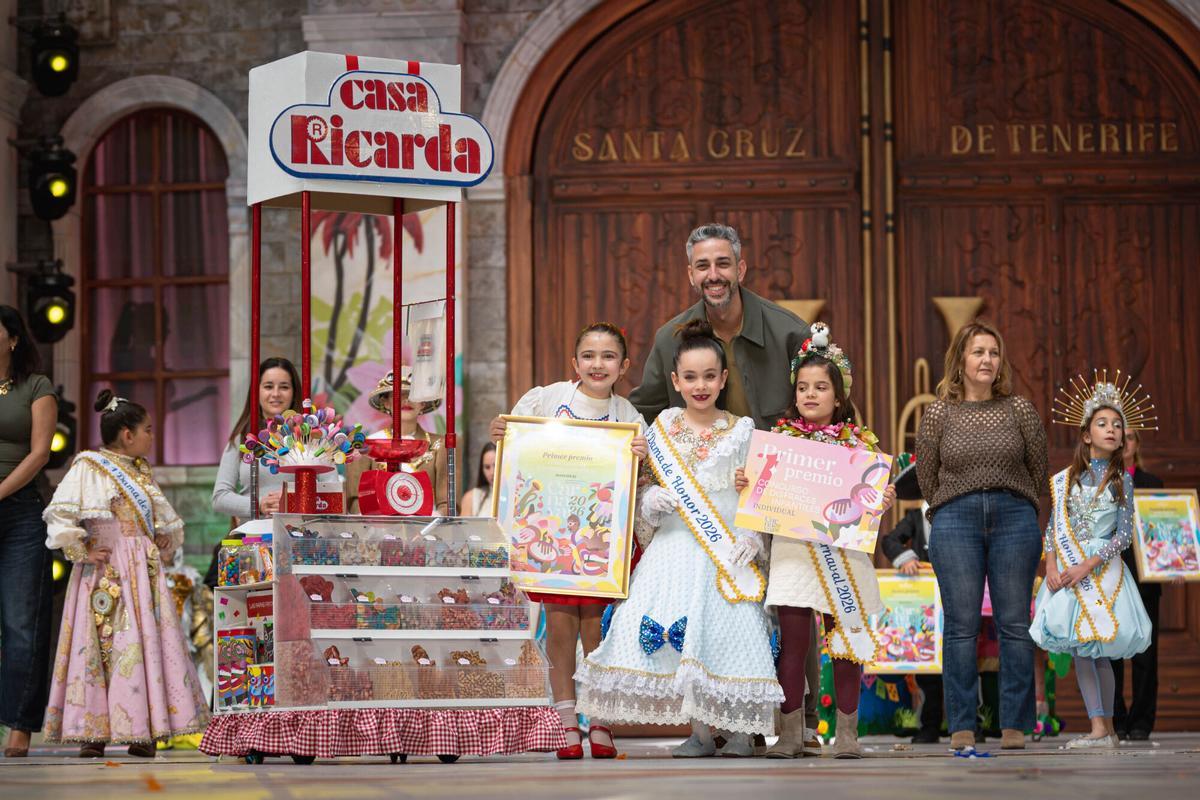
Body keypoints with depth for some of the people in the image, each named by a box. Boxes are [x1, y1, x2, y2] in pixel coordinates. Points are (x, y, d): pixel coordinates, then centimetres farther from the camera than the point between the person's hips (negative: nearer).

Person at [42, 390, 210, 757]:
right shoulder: (88, 467, -6)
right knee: (105, 647, -7)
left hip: (144, 574, 7)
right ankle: (94, 732, -3)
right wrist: (82, 551, -15)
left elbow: (167, 520, 29)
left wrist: (164, 547, 13)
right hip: (106, 575, -7)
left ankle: (142, 732, 6)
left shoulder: (141, 472, 17)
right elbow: (59, 515, -14)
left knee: (147, 644, 3)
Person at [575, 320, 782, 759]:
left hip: (725, 553, -2)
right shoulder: (661, 429, 9)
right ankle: (700, 733, 9)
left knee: (726, 635, -9)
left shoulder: (742, 431, 2)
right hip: (674, 549, 3)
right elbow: (643, 496, 13)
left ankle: (740, 733, 3)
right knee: (676, 638, -3)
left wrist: (751, 539, -13)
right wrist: (651, 502, -9)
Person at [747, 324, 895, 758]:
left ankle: (847, 730, 12)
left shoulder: (860, 442, 4)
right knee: (792, 641, -2)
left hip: (843, 549, 0)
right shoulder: (779, 438, 7)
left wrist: (885, 501, -16)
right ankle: (790, 732, 5)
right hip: (792, 548, 0)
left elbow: (870, 500, 5)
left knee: (846, 641, 4)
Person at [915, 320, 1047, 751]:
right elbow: (925, 473, 12)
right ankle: (962, 725, 3)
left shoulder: (1019, 409, 4)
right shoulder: (939, 413, 3)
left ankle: (1015, 724, 5)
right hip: (955, 520, 0)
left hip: (1015, 517, 0)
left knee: (1015, 625, 0)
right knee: (961, 625, -1)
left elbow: (1039, 469, 12)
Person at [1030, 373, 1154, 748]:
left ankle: (1105, 728, 2)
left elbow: (1125, 534, -4)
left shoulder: (1121, 480, 0)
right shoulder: (1066, 479, 7)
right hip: (1068, 569, 2)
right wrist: (1051, 567, -8)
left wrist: (1087, 566, -13)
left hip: (1104, 569, -2)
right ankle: (1101, 729, -2)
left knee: (1096, 650, -6)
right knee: (1082, 650, -2)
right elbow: (1053, 528, 7)